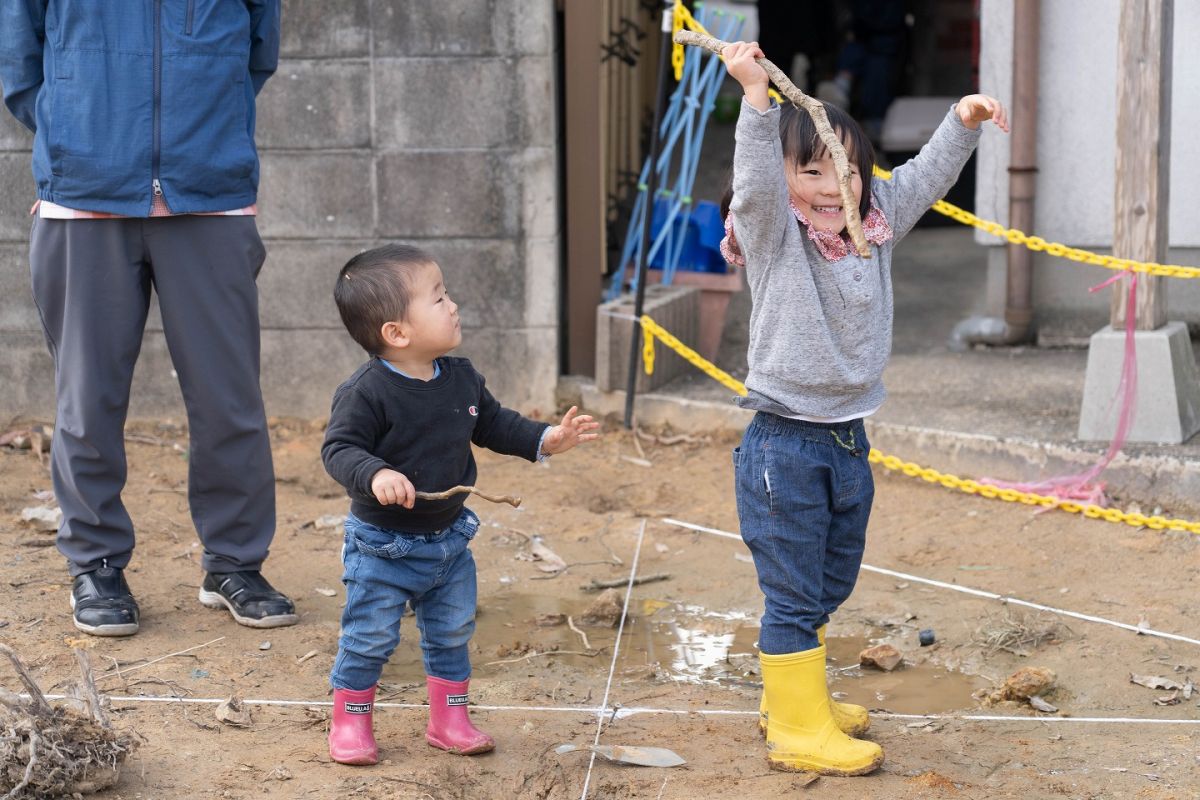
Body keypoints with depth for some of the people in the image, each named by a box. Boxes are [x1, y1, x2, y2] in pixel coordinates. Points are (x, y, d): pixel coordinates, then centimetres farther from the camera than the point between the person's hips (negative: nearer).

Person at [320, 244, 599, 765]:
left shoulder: (461, 379, -1)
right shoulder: (367, 392, -23)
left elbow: (492, 424, 13)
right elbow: (339, 448, -26)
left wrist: (544, 440, 3)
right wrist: (375, 474, -45)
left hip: (448, 540, 7)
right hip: (382, 545, -6)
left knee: (452, 633, 16)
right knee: (369, 639, 2)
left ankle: (449, 720, 31)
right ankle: (350, 723, 20)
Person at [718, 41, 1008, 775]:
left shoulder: (874, 230, 7)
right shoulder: (774, 237, -10)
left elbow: (925, 178, 15)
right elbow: (755, 181, -28)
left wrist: (963, 121, 2)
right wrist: (757, 98, -39)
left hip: (849, 441, 7)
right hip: (785, 445, -7)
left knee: (830, 584, 20)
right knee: (793, 594, -1)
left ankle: (800, 695, 36)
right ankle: (797, 728, 6)